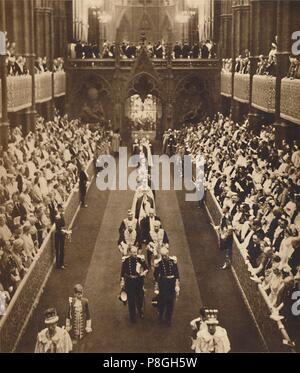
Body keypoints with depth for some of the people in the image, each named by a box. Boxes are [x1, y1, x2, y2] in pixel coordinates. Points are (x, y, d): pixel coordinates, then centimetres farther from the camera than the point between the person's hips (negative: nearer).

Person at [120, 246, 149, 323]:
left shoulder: (140, 259, -8)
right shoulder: (125, 260, -8)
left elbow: (146, 269, 2)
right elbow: (122, 271, 1)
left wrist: (144, 272, -19)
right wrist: (122, 282, -1)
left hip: (139, 281, 1)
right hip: (129, 281, -1)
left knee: (140, 297, 12)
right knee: (131, 300, 6)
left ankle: (141, 312, 39)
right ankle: (133, 317, 20)